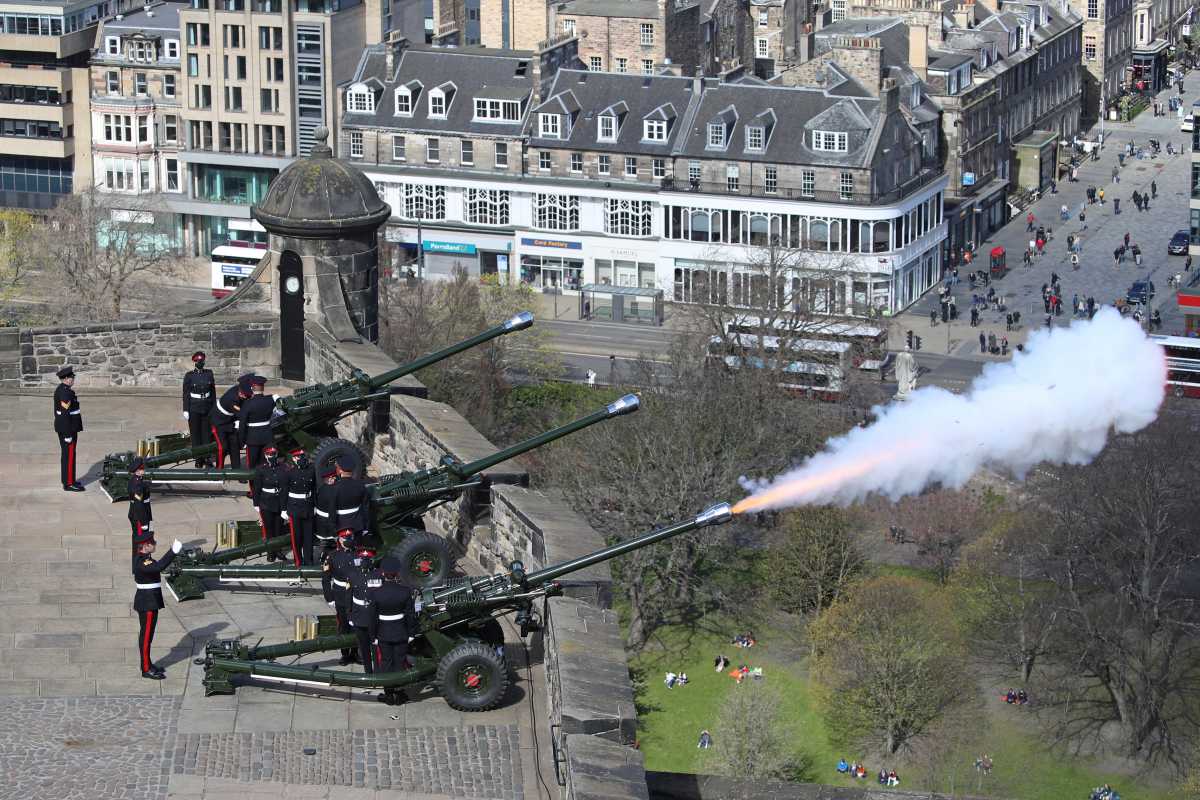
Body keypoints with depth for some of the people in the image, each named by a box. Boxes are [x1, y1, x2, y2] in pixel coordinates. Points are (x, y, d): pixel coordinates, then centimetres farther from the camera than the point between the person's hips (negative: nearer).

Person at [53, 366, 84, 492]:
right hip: (68, 428, -10)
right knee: (69, 455, -4)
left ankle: (67, 480, 24)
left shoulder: (60, 390, 11)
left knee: (66, 454, 16)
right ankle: (69, 484, 0)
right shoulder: (66, 393, -21)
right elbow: (65, 413, -23)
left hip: (62, 428, 10)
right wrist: (68, 434, -21)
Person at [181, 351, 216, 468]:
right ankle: (198, 460, 6)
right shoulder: (189, 376, -1)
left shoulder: (209, 373, 6)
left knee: (207, 433, 2)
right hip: (194, 409, -2)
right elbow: (186, 394, -2)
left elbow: (213, 391, 10)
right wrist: (186, 410, -7)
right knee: (196, 435, 1)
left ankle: (207, 459, 9)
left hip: (207, 408, 2)